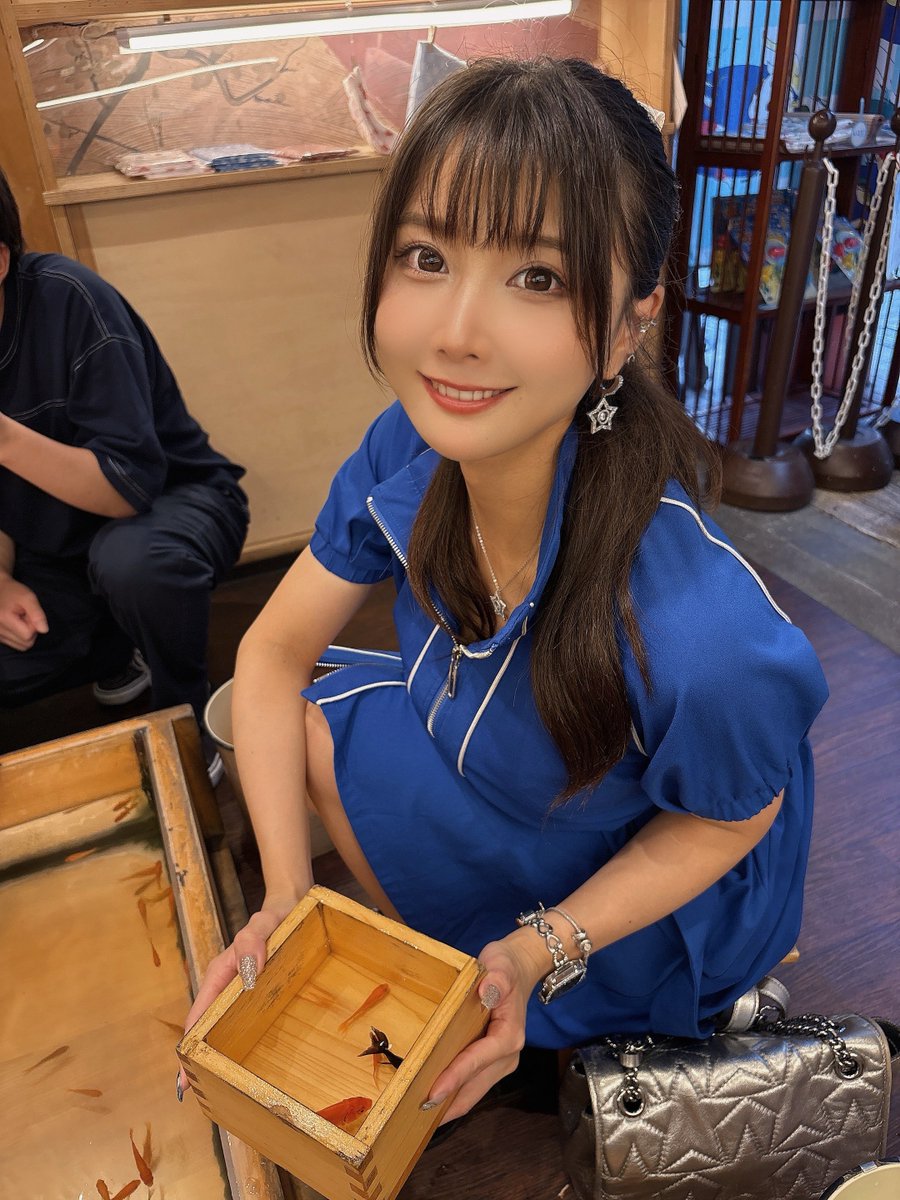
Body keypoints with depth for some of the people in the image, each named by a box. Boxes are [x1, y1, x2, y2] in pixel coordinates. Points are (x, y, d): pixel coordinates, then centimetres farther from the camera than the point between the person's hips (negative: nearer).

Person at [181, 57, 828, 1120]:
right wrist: (284, 894, -18)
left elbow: (729, 819, -18)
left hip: (636, 920, -5)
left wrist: (539, 954, -24)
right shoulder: (408, 456, -24)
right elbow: (274, 651, -11)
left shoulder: (699, 641, -41)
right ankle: (435, 954, 21)